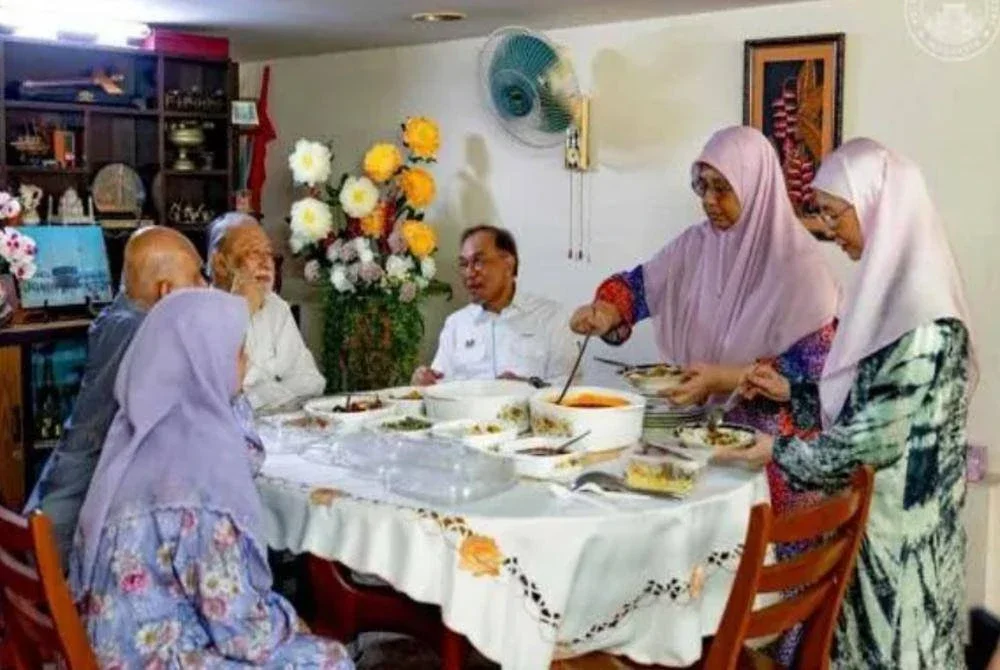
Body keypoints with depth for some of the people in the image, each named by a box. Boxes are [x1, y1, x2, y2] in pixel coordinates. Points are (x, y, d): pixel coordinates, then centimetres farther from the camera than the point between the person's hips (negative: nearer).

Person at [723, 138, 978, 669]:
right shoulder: (893, 288, 5)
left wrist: (780, 452, -14)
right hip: (868, 509, 8)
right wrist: (790, 391, 8)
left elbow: (877, 438, -22)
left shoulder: (924, 320, -24)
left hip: (897, 525, -8)